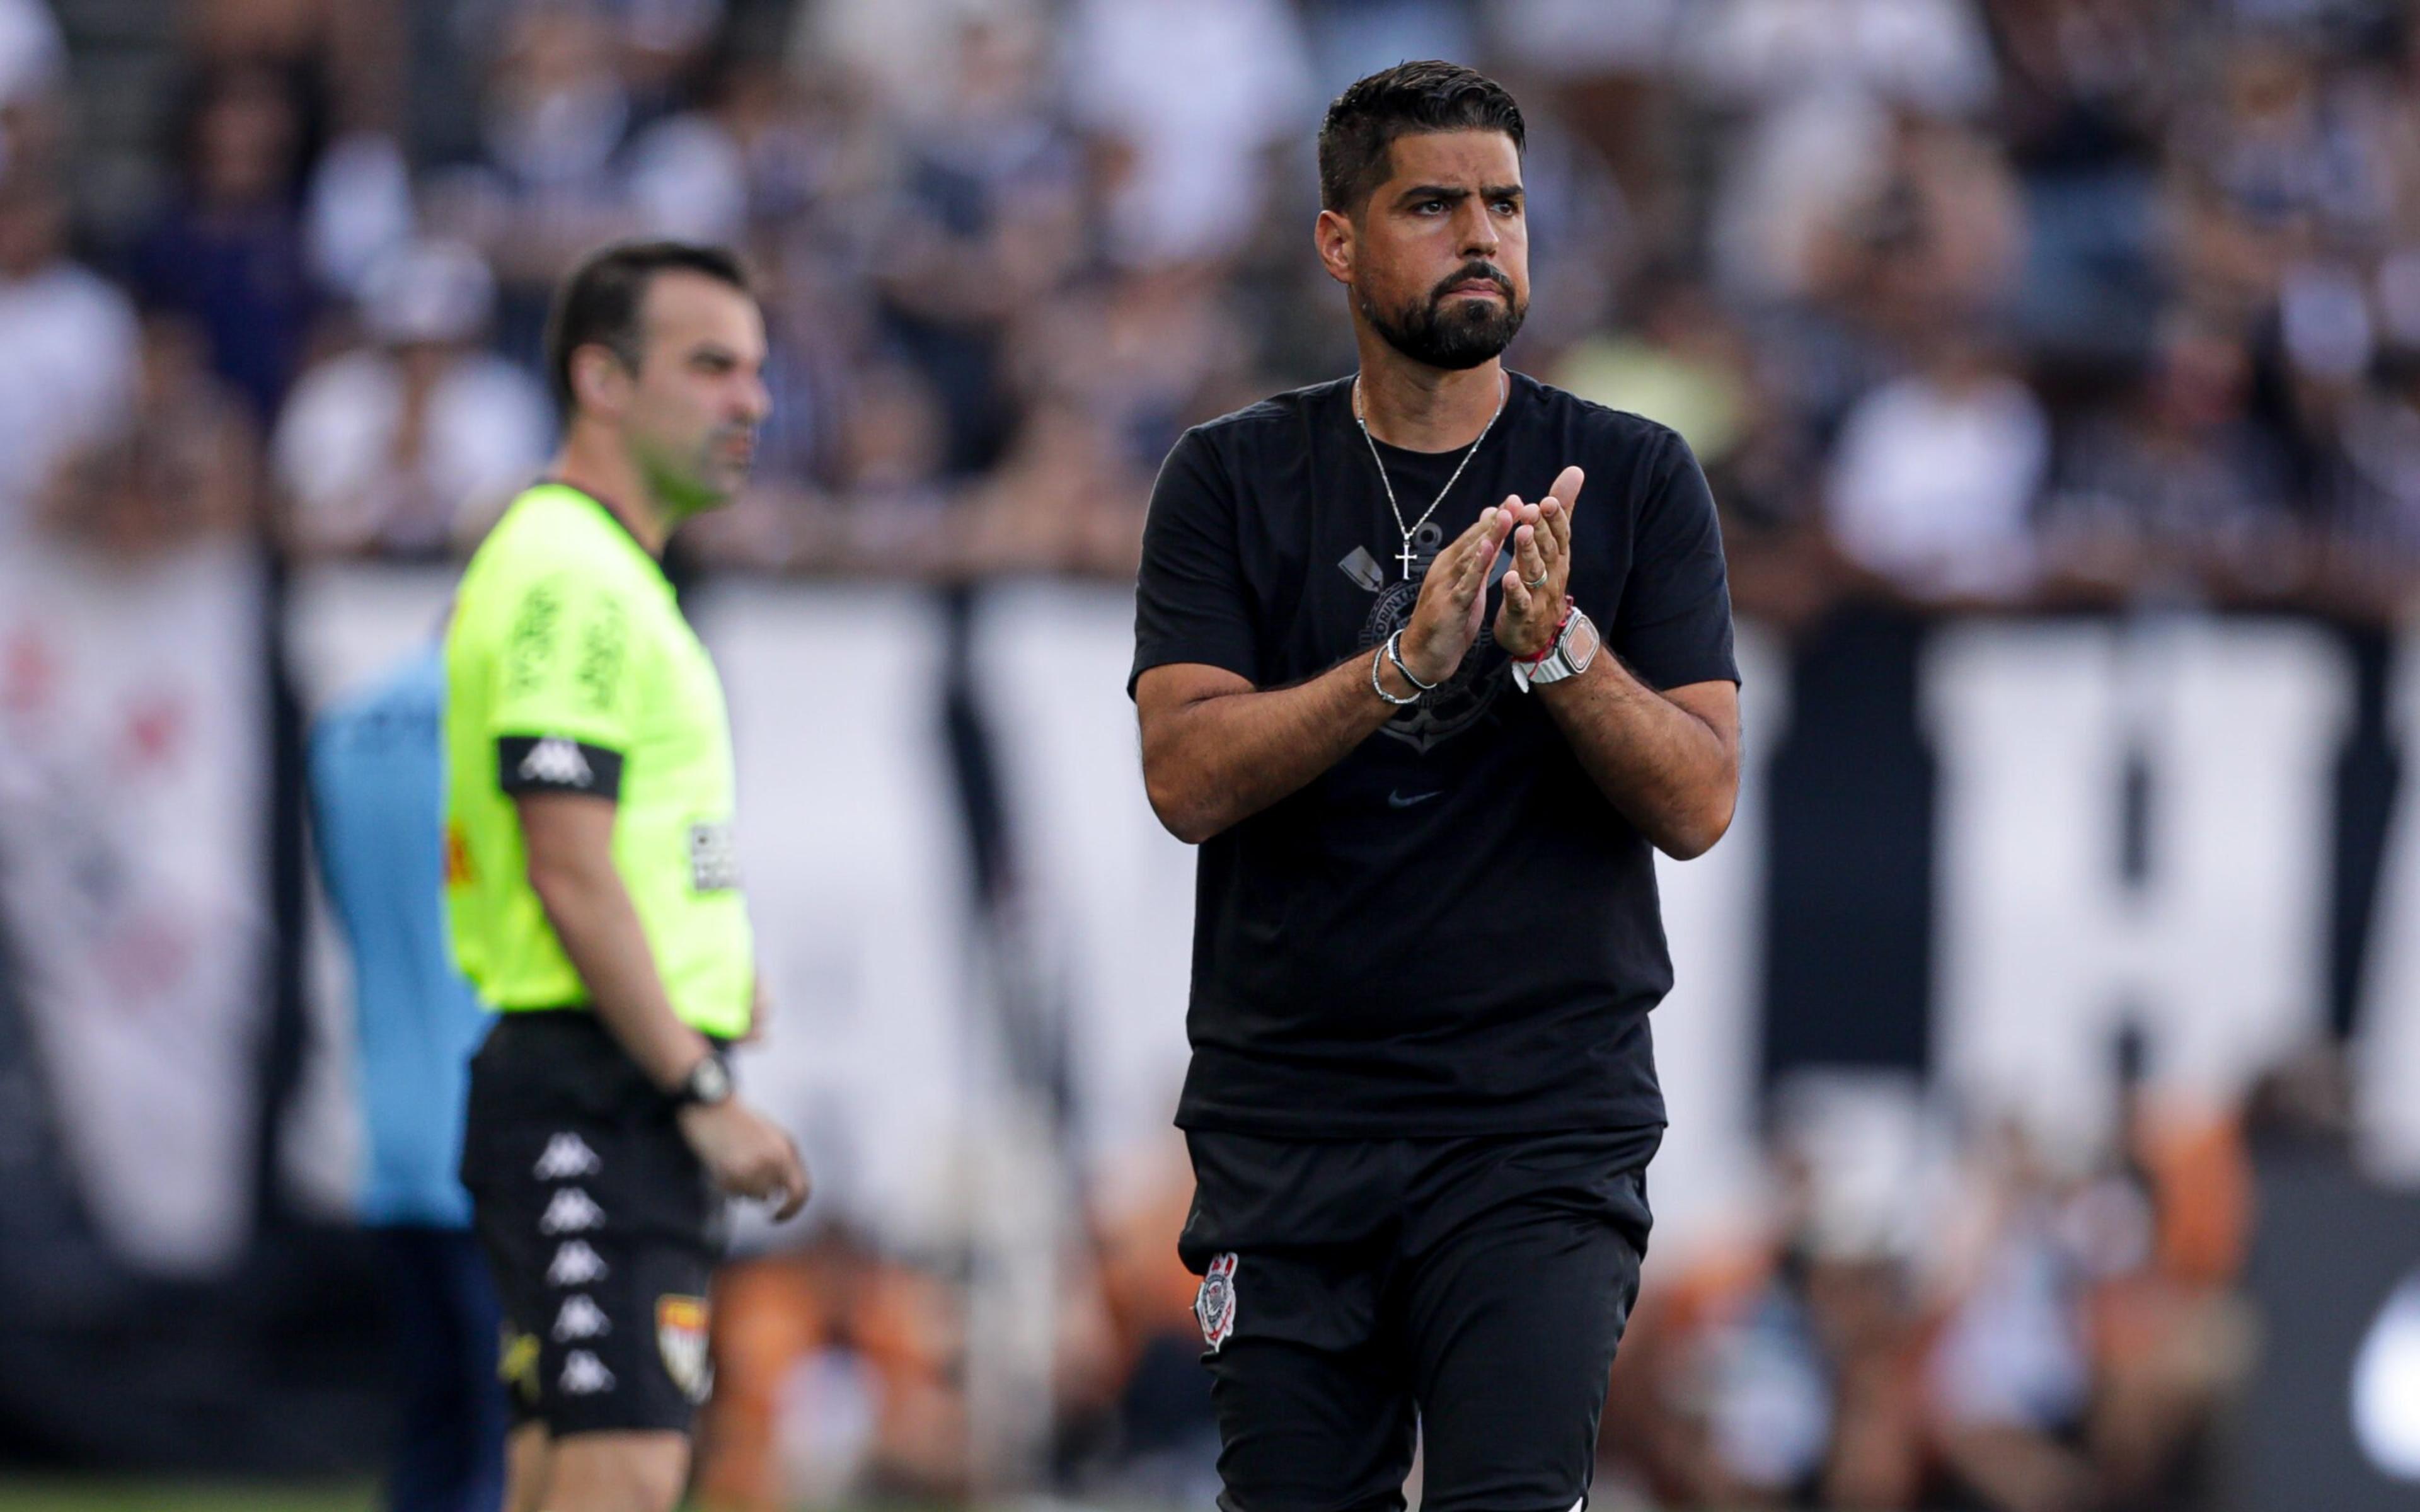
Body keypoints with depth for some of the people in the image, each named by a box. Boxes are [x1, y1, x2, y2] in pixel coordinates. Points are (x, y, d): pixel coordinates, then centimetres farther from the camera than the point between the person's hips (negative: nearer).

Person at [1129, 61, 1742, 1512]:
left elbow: (1699, 802, -1)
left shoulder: (1634, 481, 5)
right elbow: (1188, 776, -7)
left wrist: (1557, 646, -19)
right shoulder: (1232, 481, 6)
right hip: (1285, 1110, 1)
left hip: (1544, 1125, -1)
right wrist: (1403, 662, -21)